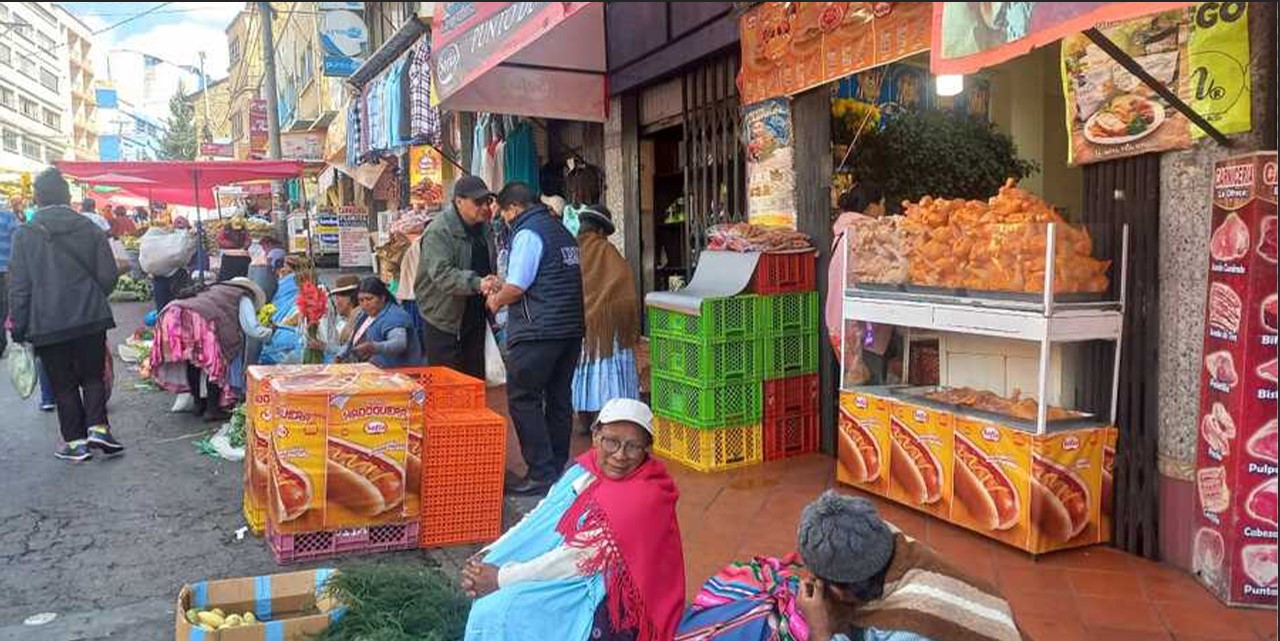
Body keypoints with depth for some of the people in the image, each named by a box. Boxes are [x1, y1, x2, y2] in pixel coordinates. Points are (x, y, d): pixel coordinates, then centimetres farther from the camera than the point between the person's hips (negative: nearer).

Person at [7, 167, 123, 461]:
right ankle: (97, 428, -1)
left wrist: (19, 327, 5)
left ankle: (75, 441, 11)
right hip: (91, 318, 1)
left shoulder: (24, 234, -5)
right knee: (93, 376, 13)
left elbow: (19, 287, -3)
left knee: (63, 384, 8)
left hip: (47, 324, -1)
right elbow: (108, 275, 0)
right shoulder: (90, 229, -1)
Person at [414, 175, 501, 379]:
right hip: (444, 324, -7)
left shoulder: (484, 228, 10)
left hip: (475, 322, 7)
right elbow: (441, 273, -29)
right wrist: (477, 283, -41)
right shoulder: (438, 231, -15)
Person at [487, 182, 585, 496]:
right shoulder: (564, 233, 18)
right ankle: (558, 469, 20)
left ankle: (542, 474, -4)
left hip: (538, 331, -9)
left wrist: (496, 301, 5)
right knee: (560, 399, 13)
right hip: (572, 328, 9)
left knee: (523, 399, -2)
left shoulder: (528, 233, -8)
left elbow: (516, 286, -15)